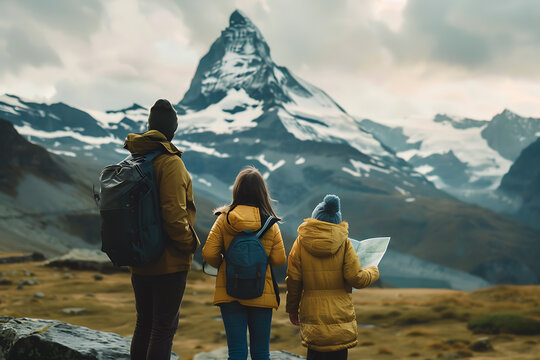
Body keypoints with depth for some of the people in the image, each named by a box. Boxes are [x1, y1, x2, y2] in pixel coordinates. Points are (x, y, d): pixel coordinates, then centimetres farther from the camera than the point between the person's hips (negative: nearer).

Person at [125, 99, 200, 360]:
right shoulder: (170, 163, -15)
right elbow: (173, 214, -22)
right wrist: (189, 244, -8)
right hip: (169, 262, -7)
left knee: (144, 324, 17)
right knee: (164, 328, -1)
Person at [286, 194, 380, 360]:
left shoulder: (301, 242, -1)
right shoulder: (344, 242, -4)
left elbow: (293, 280, 1)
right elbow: (356, 278, -6)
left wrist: (292, 309, 12)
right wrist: (373, 272, 14)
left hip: (312, 314, 1)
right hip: (340, 315, -1)